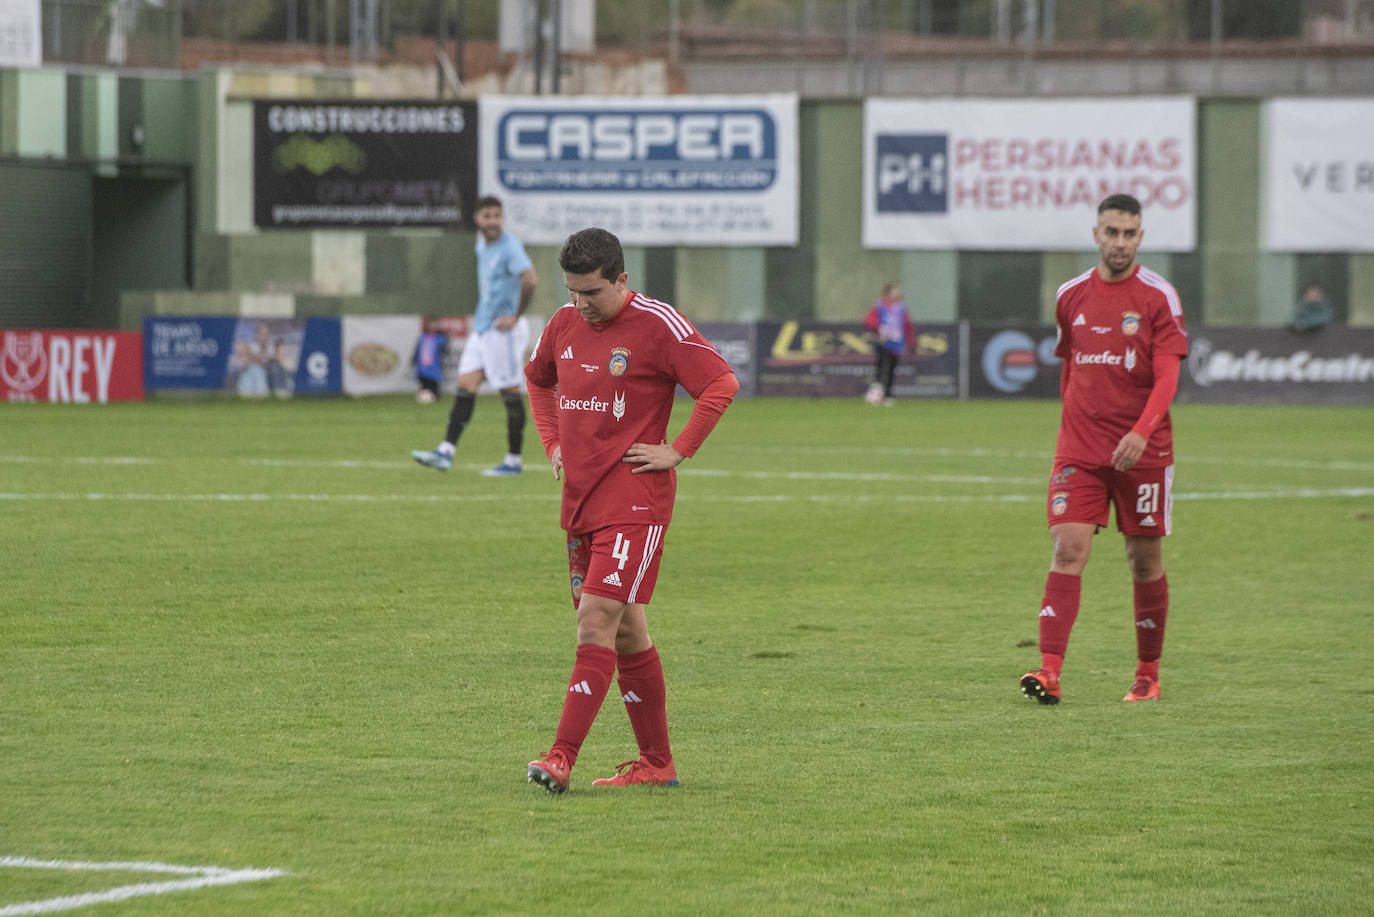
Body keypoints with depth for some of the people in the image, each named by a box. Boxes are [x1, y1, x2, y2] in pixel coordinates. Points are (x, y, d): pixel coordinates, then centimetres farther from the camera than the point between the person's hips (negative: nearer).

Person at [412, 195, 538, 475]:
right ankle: (446, 452, -5)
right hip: (482, 328, 9)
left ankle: (513, 460, 4)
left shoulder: (510, 247, -15)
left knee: (510, 394, -2)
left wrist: (515, 316, -23)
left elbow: (530, 279, -30)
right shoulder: (482, 247, 13)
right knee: (465, 387, 0)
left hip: (504, 330, -9)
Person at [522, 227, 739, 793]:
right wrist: (553, 443, 18)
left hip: (634, 499, -7)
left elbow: (722, 384, -11)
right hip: (580, 495, 7)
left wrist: (678, 451, -13)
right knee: (626, 631, 11)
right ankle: (656, 764, 18)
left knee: (598, 617, -16)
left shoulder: (658, 325, -10)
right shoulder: (565, 324, 10)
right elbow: (537, 377, 30)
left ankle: (562, 758, -21)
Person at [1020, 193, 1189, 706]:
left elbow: (1166, 377, -12)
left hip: (1142, 451, -2)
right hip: (1079, 449, 2)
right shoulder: (1071, 296, 8)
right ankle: (1049, 672, -19)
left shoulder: (1158, 297, -5)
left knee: (1144, 559, 6)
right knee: (1068, 548, -11)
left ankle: (1148, 674, 20)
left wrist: (1142, 432, -26)